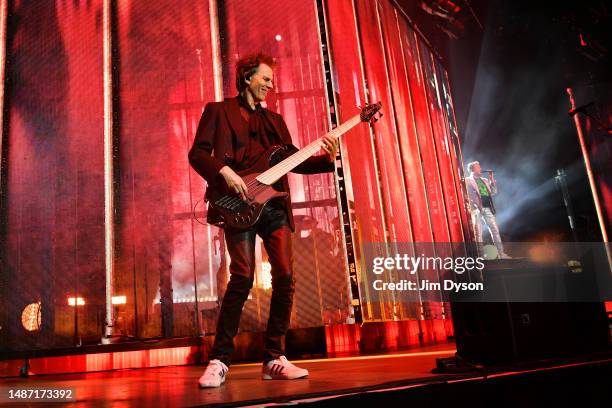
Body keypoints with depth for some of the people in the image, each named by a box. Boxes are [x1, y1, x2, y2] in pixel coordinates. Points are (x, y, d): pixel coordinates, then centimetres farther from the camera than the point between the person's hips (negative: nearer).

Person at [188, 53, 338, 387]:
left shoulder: (275, 120, 25)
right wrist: (225, 172, -16)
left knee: (285, 278, -3)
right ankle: (219, 361, -4)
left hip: (274, 205, 5)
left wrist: (327, 159, 4)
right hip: (239, 203, -5)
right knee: (243, 277, -16)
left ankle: (273, 359, 10)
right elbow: (197, 153, 0)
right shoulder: (218, 111, 11)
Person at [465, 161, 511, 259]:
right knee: (478, 232, -4)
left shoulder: (484, 180, 22)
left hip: (487, 208, 6)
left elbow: (494, 192, 17)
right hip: (476, 208, -5)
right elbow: (467, 195, -5)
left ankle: (501, 253, 7)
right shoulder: (468, 180, 4)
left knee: (495, 229, 3)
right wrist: (473, 205, -18)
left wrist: (492, 180, 8)